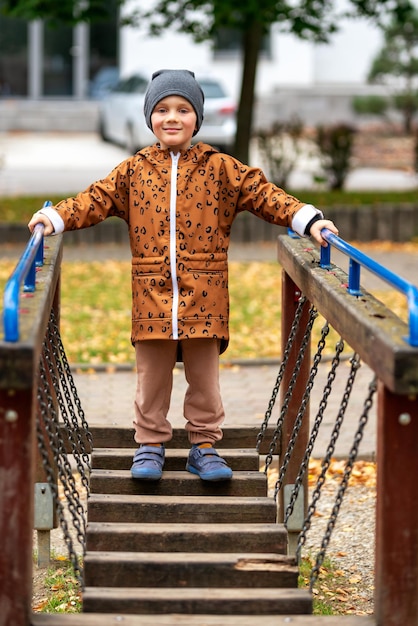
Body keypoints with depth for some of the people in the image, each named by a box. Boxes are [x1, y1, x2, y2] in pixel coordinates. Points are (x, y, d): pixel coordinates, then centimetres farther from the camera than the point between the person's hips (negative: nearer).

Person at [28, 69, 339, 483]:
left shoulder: (220, 169, 4)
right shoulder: (134, 171, 6)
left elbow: (264, 195, 0)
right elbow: (96, 200, 2)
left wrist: (307, 219, -11)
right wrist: (55, 217, -12)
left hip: (204, 293, 0)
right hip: (151, 293, 0)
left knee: (204, 374, 7)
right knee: (152, 375, 7)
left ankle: (204, 445, 19)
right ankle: (150, 444, 20)